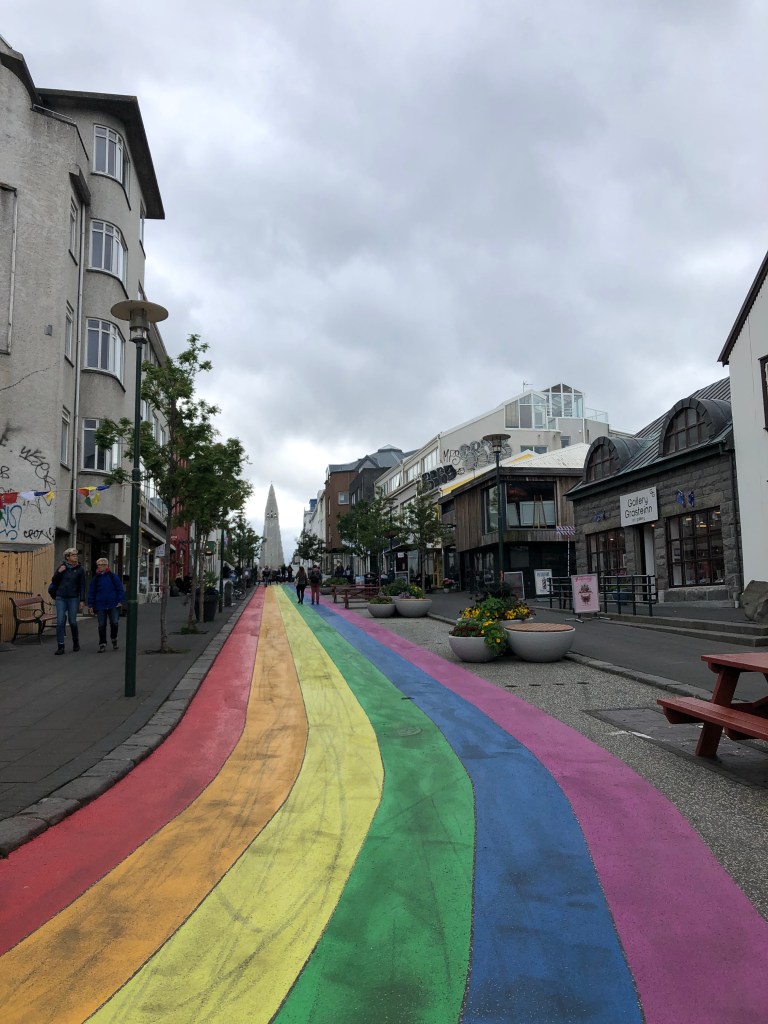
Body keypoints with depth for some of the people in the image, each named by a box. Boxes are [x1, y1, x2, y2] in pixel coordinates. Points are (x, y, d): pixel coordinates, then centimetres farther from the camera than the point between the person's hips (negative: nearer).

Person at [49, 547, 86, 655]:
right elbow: (54, 581, 9)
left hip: (73, 598, -1)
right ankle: (60, 646, -1)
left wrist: (82, 600, -5)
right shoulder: (62, 567, 6)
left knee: (73, 622, 2)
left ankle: (76, 642, 24)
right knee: (60, 622, -4)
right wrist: (59, 572, -9)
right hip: (60, 598, 1)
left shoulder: (80, 569, 1)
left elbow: (82, 586, 1)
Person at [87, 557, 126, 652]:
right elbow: (91, 593, 11)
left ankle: (114, 639, 16)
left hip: (113, 605, -2)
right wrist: (90, 605, 6)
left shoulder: (113, 577, 2)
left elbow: (121, 590, 3)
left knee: (114, 623, -10)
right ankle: (102, 644, 12)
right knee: (102, 626, 3)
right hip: (100, 606, 2)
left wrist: (120, 601, -5)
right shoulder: (95, 579, 8)